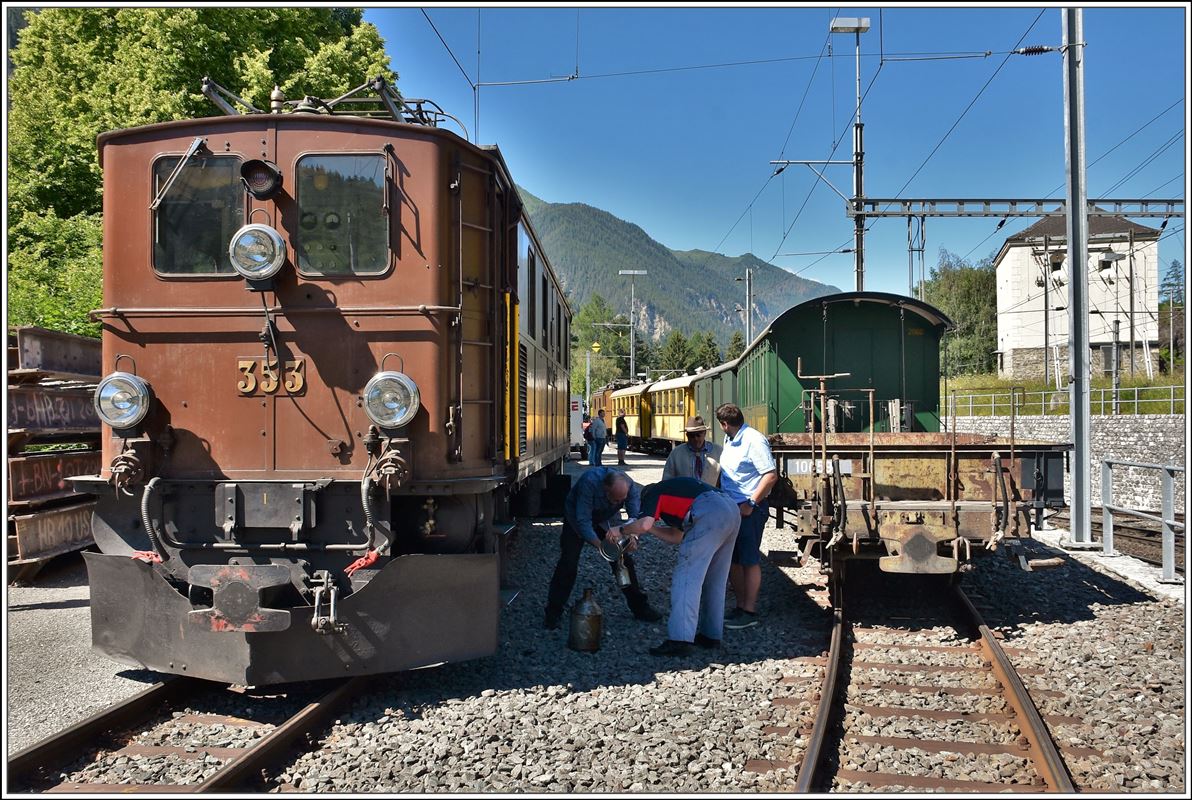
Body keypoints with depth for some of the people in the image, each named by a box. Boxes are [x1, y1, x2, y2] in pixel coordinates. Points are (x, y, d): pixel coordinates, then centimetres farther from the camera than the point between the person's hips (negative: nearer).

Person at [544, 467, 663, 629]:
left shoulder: (630, 487, -27)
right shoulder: (589, 482, -41)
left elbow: (636, 515, -28)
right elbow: (583, 521, -39)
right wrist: (600, 546, -47)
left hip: (603, 521, 4)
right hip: (576, 520, -4)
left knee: (624, 560, 0)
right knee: (568, 564, -14)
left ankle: (639, 607, 14)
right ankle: (553, 612, -3)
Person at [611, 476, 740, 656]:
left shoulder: (653, 493, 15)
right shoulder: (674, 491, 38)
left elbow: (644, 525, -3)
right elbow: (676, 537, 35)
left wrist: (621, 530, 13)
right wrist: (649, 527, 35)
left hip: (710, 513, -9)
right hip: (733, 510, 9)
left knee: (686, 578, -5)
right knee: (714, 580, 18)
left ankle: (680, 640, -10)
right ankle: (711, 635, 23)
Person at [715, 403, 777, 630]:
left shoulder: (754, 441, -16)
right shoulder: (729, 441, 11)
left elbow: (771, 475, -20)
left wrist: (751, 504, -19)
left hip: (750, 509, -9)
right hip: (730, 508, 9)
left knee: (749, 560, -1)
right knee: (732, 560, 13)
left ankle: (749, 612, 7)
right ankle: (740, 606, 24)